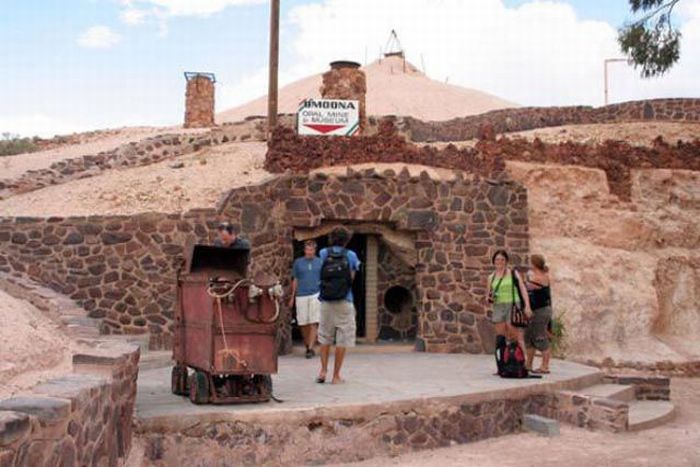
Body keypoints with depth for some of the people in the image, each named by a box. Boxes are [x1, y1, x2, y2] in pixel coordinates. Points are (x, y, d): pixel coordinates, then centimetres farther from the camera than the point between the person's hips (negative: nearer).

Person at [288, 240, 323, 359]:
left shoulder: (320, 262, 7)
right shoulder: (298, 262, 9)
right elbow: (295, 280, 13)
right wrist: (292, 297, 10)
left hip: (316, 294, -1)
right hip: (301, 295, 1)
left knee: (313, 323, -9)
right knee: (303, 323, 4)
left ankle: (311, 348, -10)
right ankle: (307, 346, 19)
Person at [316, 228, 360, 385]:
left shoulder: (324, 253, 2)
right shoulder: (351, 255, -2)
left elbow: (321, 276, 10)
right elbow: (352, 277, 2)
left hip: (326, 302, 2)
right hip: (344, 302, -2)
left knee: (324, 337, 16)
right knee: (342, 339, 4)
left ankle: (323, 370, 8)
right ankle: (336, 375, 5)